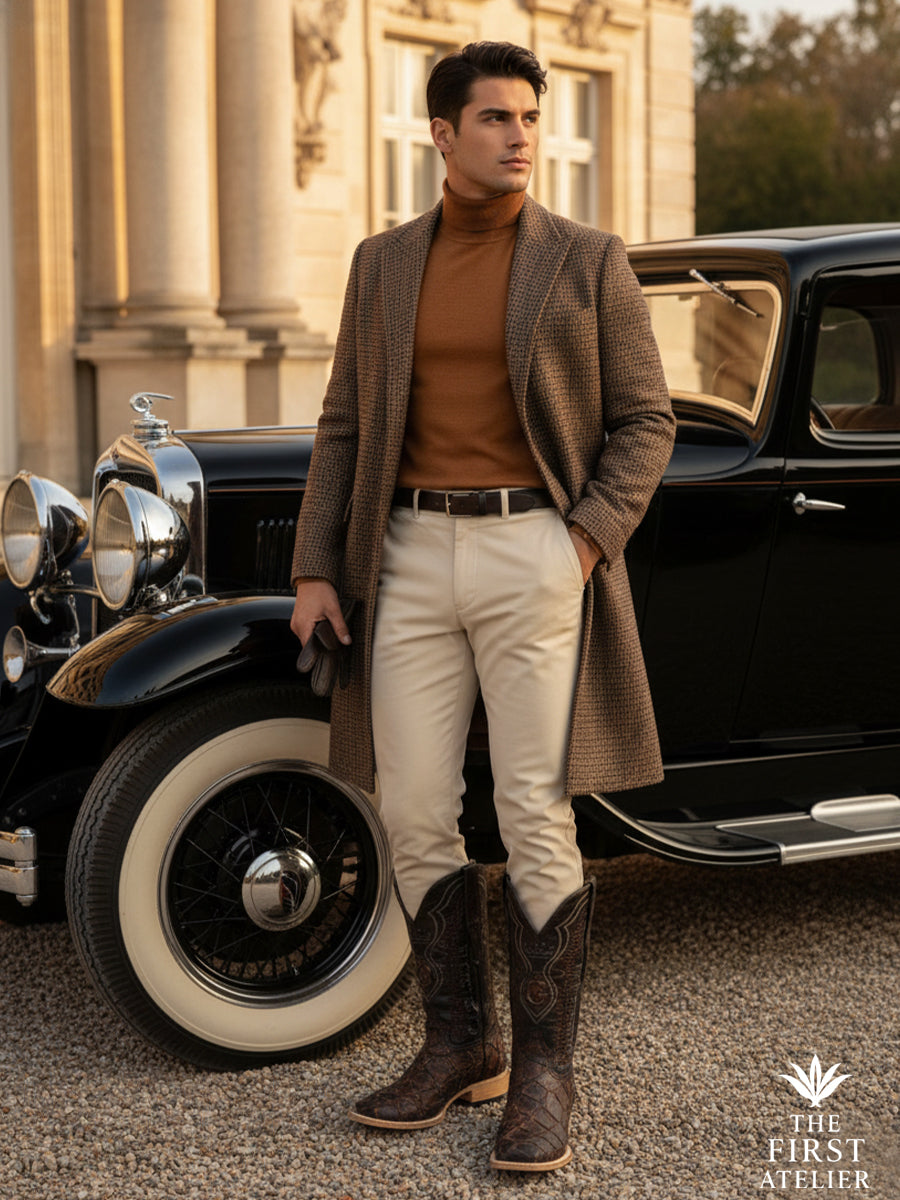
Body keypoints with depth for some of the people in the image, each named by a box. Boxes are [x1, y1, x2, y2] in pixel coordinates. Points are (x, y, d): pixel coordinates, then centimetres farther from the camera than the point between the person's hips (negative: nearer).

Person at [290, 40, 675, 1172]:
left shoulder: (588, 260, 2)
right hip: (411, 560, 4)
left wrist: (589, 542, -12)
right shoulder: (383, 263, 11)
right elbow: (346, 425, 13)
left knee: (534, 820, -5)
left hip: (535, 556, -3)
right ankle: (461, 1044, 19)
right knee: (412, 812, 3)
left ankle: (542, 1071, 6)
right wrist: (315, 571, 5)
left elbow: (644, 419, 2)